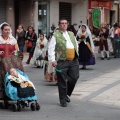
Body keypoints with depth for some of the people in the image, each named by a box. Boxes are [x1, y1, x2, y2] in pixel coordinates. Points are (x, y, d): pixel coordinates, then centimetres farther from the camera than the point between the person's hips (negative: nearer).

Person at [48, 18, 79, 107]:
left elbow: (76, 45, 29)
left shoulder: (71, 34, 18)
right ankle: (63, 100, 11)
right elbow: (51, 48, -6)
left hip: (73, 61, 5)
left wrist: (76, 54, 20)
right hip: (62, 62, -5)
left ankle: (67, 94, 24)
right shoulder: (56, 35, -1)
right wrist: (52, 60, -14)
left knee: (74, 78, 1)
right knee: (62, 82, 0)